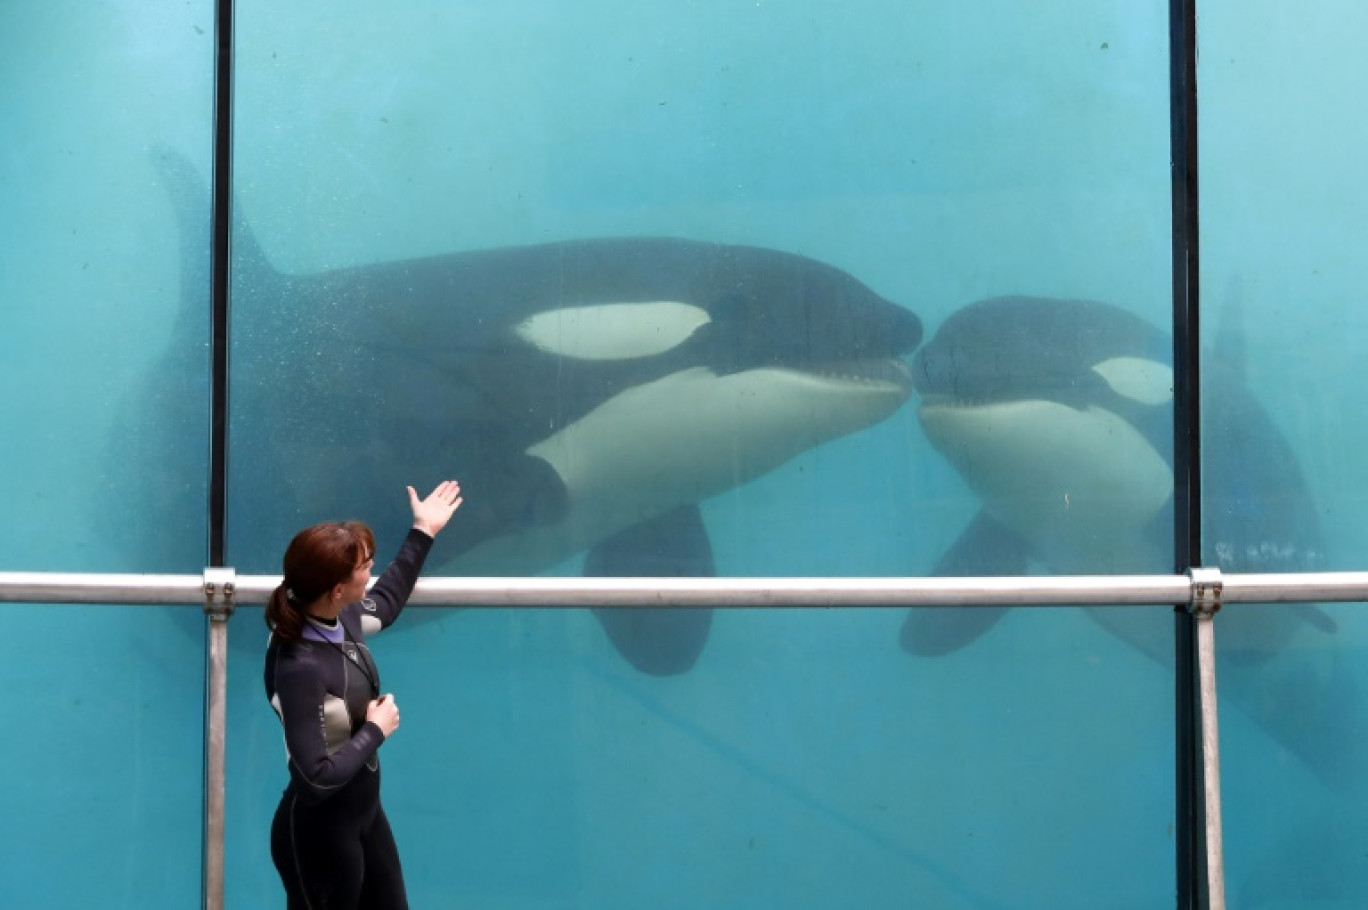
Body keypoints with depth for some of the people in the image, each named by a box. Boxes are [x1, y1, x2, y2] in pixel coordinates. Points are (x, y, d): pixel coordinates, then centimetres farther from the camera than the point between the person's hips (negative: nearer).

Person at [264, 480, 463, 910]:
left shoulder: (341, 618, -7)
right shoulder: (299, 668, -33)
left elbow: (384, 604, 19)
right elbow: (317, 776, -33)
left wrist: (422, 534, 23)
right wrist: (376, 731, -20)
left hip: (363, 814, 9)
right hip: (319, 835, -9)